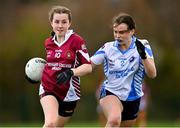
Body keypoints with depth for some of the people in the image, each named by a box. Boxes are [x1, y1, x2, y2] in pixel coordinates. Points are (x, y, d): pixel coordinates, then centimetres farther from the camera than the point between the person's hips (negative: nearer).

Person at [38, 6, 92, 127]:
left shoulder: (77, 41, -10)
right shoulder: (48, 43, 5)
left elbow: (88, 67, -15)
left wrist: (70, 72, -29)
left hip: (69, 92, -1)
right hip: (49, 89, 1)